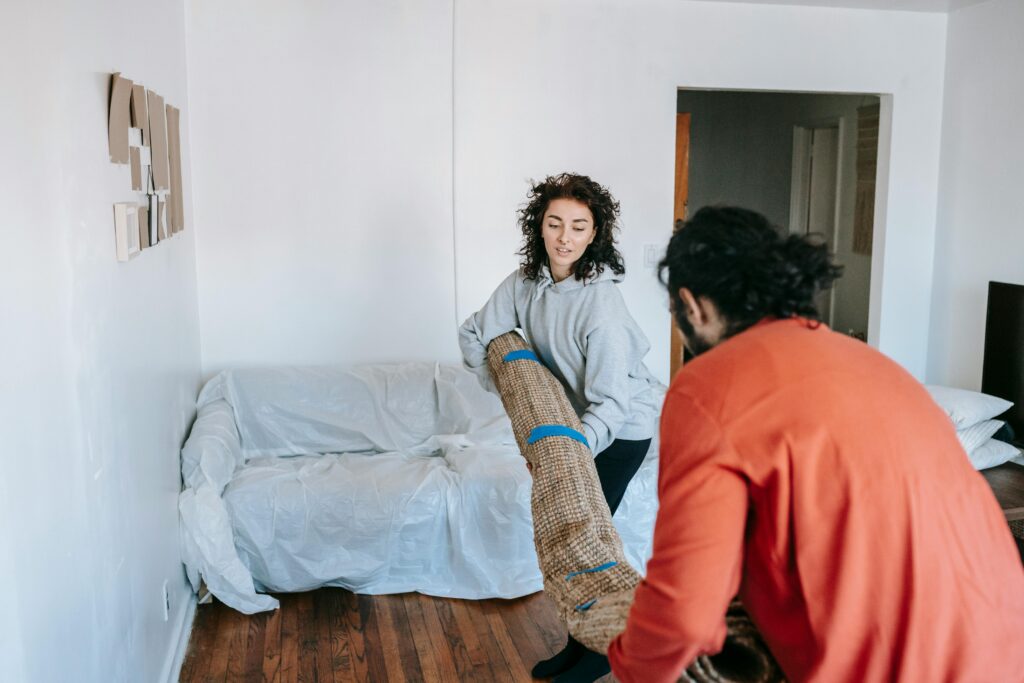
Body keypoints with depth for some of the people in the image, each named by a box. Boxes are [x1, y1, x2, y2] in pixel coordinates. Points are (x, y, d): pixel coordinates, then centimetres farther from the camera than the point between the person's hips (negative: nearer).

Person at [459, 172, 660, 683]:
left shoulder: (601, 302, -29)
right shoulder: (526, 282, -10)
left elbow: (610, 402, -30)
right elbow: (475, 334, 2)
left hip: (620, 430, -7)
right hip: (573, 420, 7)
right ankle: (581, 641, 30)